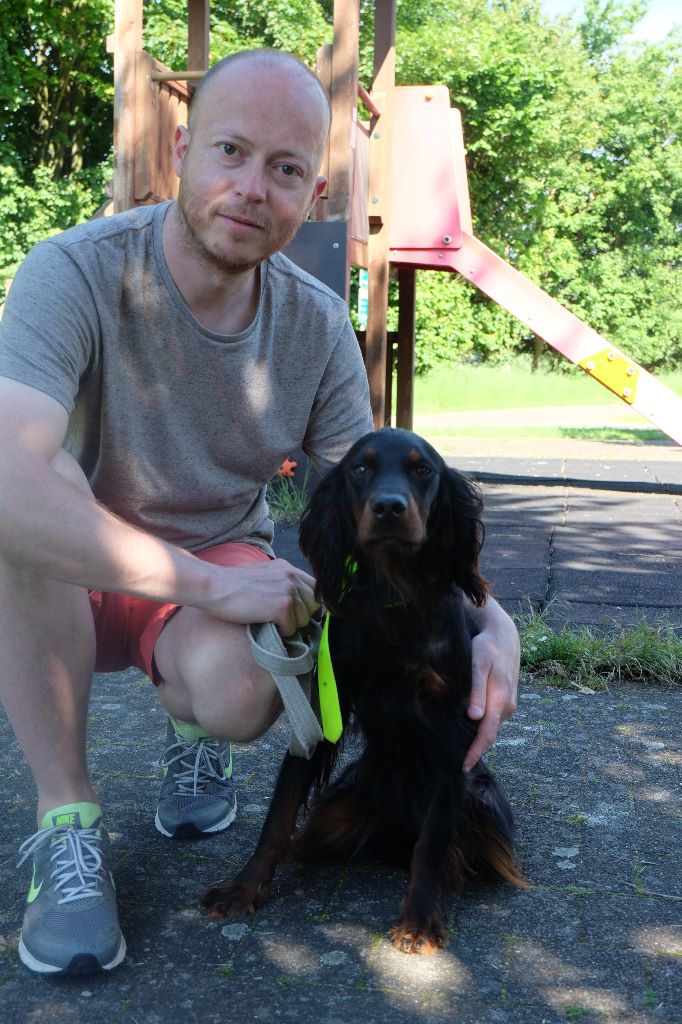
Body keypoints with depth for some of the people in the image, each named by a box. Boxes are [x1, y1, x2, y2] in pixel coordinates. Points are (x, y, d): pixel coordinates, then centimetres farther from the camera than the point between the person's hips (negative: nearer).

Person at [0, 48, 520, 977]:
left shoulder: (318, 325, -9)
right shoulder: (78, 274, -24)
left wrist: (491, 619, -20)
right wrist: (212, 584, -37)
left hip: (224, 577, 2)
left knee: (241, 691, -32)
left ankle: (194, 731, 10)